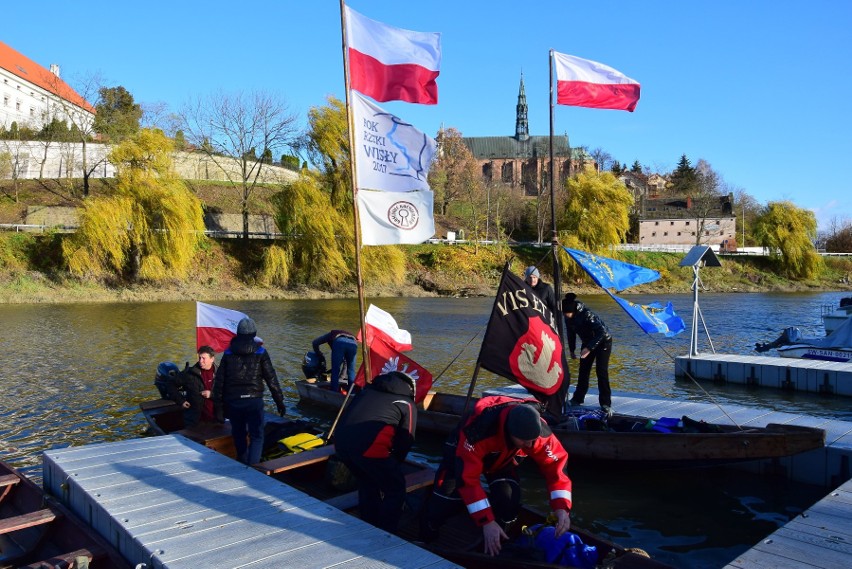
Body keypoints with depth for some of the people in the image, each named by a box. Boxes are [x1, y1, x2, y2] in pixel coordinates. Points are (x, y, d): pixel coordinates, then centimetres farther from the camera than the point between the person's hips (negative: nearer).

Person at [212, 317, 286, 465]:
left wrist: (218, 406, 10)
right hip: (254, 400, -3)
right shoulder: (260, 352, -1)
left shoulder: (228, 352, 6)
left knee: (239, 436, 19)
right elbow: (271, 378, -4)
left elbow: (219, 381, 6)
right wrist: (279, 401, 2)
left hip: (233, 401, 3)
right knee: (257, 436, 3)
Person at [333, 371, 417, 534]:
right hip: (369, 446, -6)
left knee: (367, 484, 30)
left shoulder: (368, 390, 31)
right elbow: (405, 441, 14)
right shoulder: (408, 405, 17)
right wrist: (393, 466, 31)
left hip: (340, 441, 6)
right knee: (395, 489, 14)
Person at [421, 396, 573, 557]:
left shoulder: (540, 432, -35)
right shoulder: (479, 430, -47)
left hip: (502, 458, 3)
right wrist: (487, 521, -43)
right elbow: (467, 478, -42)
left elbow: (555, 465, -24)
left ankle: (493, 547, 9)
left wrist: (561, 508, -38)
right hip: (464, 452, -3)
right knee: (442, 507, -8)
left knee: (509, 501, -19)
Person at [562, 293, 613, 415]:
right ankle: (578, 398, 20)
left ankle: (606, 404, -8)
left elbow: (601, 331, -37)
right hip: (588, 342, 7)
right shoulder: (569, 317, -12)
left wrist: (589, 348, -40)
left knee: (601, 371, -12)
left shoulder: (586, 314, -34)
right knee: (583, 370, 6)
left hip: (603, 341, -7)